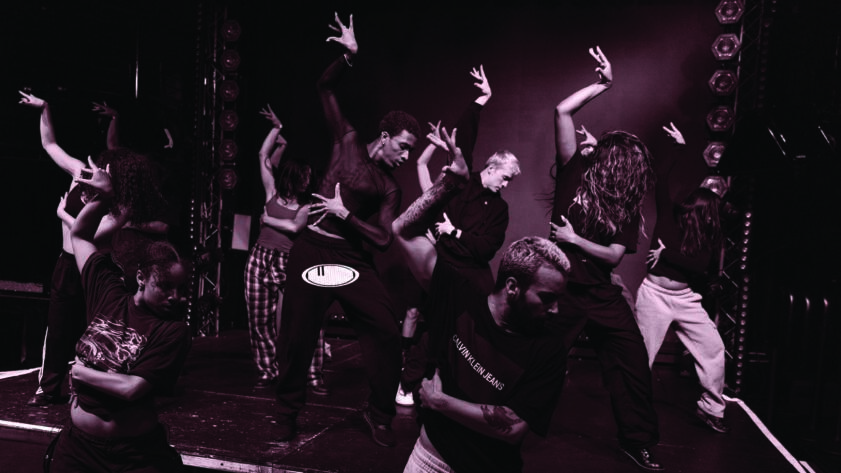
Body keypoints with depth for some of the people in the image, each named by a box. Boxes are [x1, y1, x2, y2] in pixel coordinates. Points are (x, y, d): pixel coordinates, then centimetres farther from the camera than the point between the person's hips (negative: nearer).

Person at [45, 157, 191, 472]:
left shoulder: (173, 328, -17)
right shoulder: (109, 294, -4)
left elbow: (131, 388, -24)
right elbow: (79, 235, 8)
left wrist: (81, 372, -9)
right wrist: (104, 196, -5)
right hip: (77, 444, 4)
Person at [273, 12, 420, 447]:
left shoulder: (390, 187, 7)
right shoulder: (348, 141, 4)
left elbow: (383, 239, -2)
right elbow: (326, 87, 4)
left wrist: (346, 214, -11)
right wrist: (349, 54, -7)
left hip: (354, 259, 2)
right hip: (313, 251, -1)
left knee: (386, 332, -9)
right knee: (297, 337, 5)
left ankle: (380, 414, 10)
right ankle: (288, 410, 29)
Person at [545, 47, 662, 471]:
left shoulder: (627, 205, 4)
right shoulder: (575, 173, -3)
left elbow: (615, 255, -1)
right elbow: (562, 112, -12)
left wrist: (574, 239, -11)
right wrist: (602, 85, -10)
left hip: (602, 296, 4)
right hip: (562, 290, -3)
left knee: (633, 361, 7)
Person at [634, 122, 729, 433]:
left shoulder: (708, 235, 7)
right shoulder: (670, 215, 0)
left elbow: (702, 265, -8)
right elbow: (662, 179, -8)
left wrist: (668, 253, -15)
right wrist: (679, 147, -1)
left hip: (686, 297, 4)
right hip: (655, 292, -3)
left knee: (713, 348, -2)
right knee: (642, 354, 1)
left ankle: (711, 409, 12)